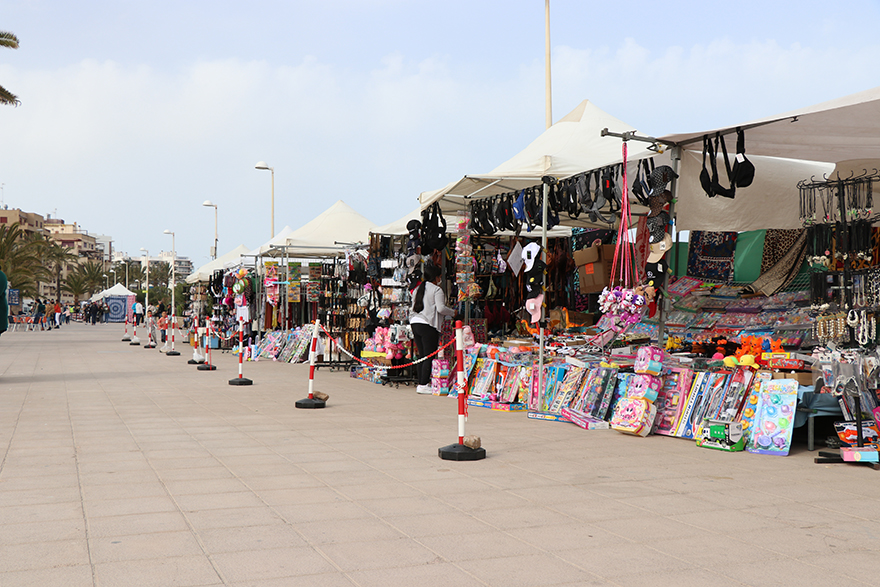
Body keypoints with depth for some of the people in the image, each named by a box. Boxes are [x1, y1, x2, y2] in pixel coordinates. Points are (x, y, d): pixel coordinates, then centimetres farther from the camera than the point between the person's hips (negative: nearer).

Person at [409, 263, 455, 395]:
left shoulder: (417, 289, 18)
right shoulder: (437, 290, -5)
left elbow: (412, 308, 20)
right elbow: (441, 308, -12)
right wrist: (453, 312, 2)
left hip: (415, 323, 8)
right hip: (428, 325, -8)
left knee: (422, 355, 11)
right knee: (429, 356, -5)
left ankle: (422, 383, 13)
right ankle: (423, 385, -9)